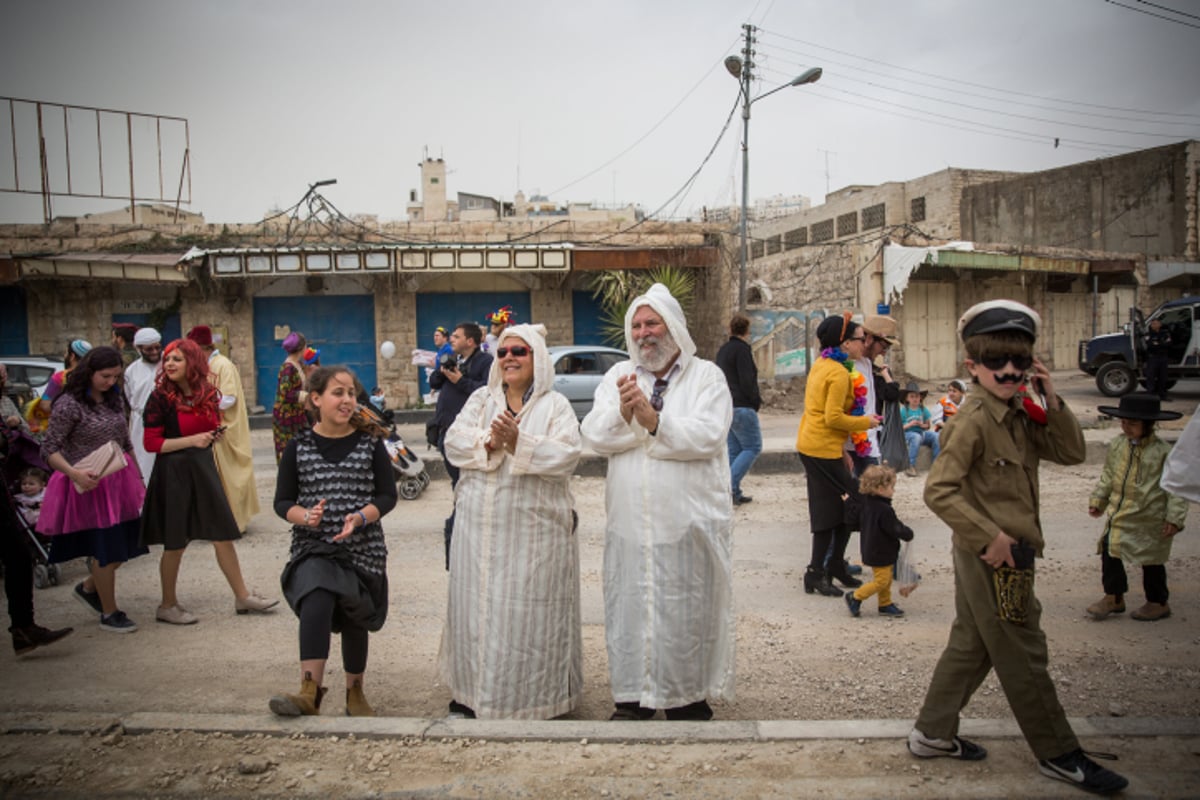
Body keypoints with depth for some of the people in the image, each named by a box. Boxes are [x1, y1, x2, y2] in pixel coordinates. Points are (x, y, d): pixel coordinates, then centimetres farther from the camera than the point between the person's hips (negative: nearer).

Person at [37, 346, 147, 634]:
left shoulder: (115, 399, 7)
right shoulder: (69, 405, -14)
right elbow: (49, 450, -14)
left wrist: (139, 478, 17)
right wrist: (75, 473, -29)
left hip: (119, 482, 7)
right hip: (90, 486, -7)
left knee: (127, 544, 11)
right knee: (106, 548, 0)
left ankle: (88, 587, 37)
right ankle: (109, 613, 17)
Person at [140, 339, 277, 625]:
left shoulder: (208, 394, 4)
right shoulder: (160, 397, -10)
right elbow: (151, 442, -12)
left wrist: (215, 435, -3)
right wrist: (191, 441, -20)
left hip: (203, 468, 5)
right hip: (174, 472, -5)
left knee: (223, 535, 7)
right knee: (176, 543, 5)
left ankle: (242, 596, 17)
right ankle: (167, 606, 22)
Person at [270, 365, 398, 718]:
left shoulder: (370, 444, 1)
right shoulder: (298, 447, 2)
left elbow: (388, 496, 1)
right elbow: (282, 501, 5)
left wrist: (361, 517, -17)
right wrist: (305, 516, -17)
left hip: (362, 547, 1)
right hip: (313, 547, -1)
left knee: (354, 620, 9)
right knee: (317, 599, -28)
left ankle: (355, 691, 30)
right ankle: (310, 690, -29)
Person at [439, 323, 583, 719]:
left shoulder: (555, 405, 1)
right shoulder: (481, 399, 13)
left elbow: (566, 455, -13)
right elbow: (454, 441, 0)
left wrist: (518, 442, -21)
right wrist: (489, 442, -16)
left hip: (534, 528, -3)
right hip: (480, 527, 4)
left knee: (528, 608, 1)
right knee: (478, 605, 9)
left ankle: (532, 693, 15)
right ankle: (475, 690, 23)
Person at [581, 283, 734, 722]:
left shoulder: (706, 376, 0)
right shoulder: (619, 376, 10)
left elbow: (708, 436, -15)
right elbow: (595, 435, -2)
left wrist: (654, 420, -23)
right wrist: (623, 412, -21)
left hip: (688, 521, -3)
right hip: (629, 520, 3)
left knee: (686, 613, 6)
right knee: (629, 608, 10)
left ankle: (688, 698, 24)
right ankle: (633, 697, 27)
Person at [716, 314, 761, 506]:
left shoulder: (722, 350, 15)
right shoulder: (742, 349, -11)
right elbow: (747, 380, -18)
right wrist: (756, 402, -4)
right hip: (742, 407, -9)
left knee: (734, 449, 11)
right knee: (752, 447, -3)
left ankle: (734, 492, 12)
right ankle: (729, 484, -14)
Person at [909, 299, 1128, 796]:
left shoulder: (1018, 416, 8)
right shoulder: (974, 420, -19)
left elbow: (1071, 453, 7)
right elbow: (938, 491, -24)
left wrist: (1052, 403, -4)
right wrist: (990, 536, -24)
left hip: (1002, 552, 9)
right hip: (992, 557, -9)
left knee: (971, 646, 17)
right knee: (1024, 659, 6)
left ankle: (932, 733, 29)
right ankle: (1058, 755, 23)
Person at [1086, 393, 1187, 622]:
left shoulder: (1163, 452, -14)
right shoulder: (1117, 445, 2)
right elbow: (1108, 476, 14)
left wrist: (1174, 518, -14)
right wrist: (1097, 500, 13)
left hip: (1150, 518, -5)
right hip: (1118, 513, 5)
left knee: (1152, 561, 9)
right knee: (1109, 551, 2)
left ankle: (1158, 603, 28)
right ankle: (1113, 597, 16)